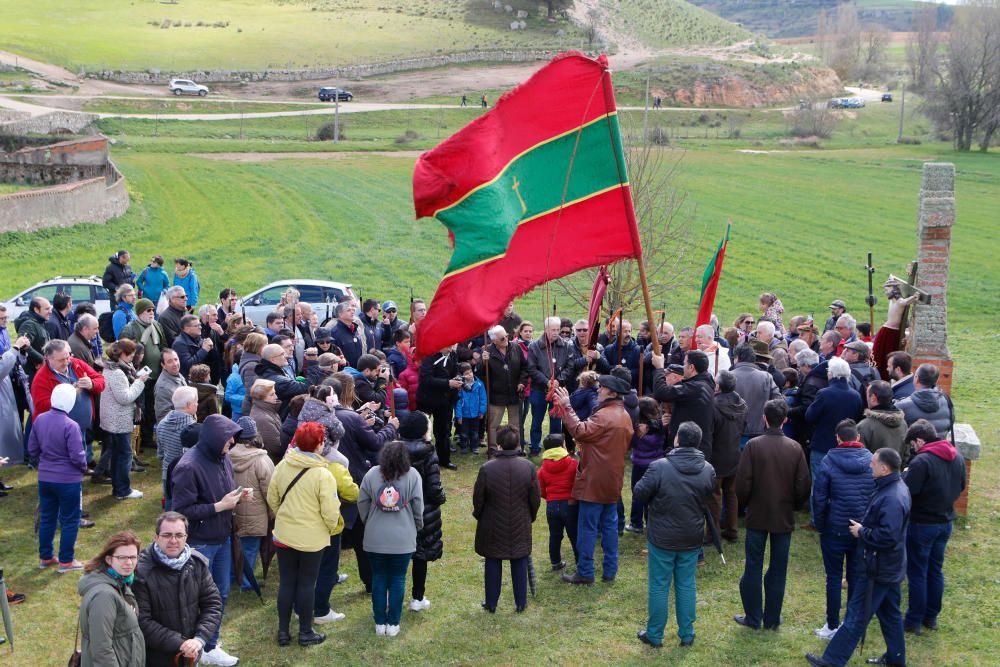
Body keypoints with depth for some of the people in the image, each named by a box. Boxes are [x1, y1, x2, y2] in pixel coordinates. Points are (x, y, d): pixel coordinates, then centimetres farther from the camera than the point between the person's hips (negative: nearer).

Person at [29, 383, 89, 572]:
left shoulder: (39, 419, -3)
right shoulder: (70, 426, -23)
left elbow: (32, 450, 6)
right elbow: (77, 456, -20)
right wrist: (84, 467, 1)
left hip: (44, 478, 6)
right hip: (68, 480, -6)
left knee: (46, 518, 18)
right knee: (70, 521, 7)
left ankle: (45, 557, 27)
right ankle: (65, 561, 12)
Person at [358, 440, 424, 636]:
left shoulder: (372, 474, -7)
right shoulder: (412, 475, -8)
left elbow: (362, 502, 0)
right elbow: (418, 506, -6)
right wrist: (417, 526, 12)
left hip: (375, 538, 1)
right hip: (403, 539, -1)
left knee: (379, 578, 13)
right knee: (398, 580, 10)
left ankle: (380, 623, 19)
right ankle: (393, 624, 15)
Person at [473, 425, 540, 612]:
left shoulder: (486, 469, -18)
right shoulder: (528, 467, -12)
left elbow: (478, 499, -8)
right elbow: (536, 499, -3)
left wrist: (479, 516, 12)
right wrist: (530, 517, 14)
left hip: (493, 527, -1)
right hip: (521, 526, 1)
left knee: (493, 563, 13)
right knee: (520, 563, 14)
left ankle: (491, 603, 22)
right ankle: (521, 602, 23)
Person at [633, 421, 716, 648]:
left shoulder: (659, 467, -21)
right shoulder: (708, 470, -7)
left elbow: (638, 494, -12)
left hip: (662, 538, -3)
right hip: (692, 539, 3)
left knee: (659, 586, 9)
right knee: (686, 585, 16)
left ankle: (654, 634, 20)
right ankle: (687, 634, 24)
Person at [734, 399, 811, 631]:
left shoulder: (753, 446, -13)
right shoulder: (795, 448, -7)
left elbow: (742, 483, -12)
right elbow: (803, 486, -3)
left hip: (757, 516, -1)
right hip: (784, 517, 2)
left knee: (753, 568, 10)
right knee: (778, 570, 11)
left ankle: (753, 617, 16)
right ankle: (772, 619, 19)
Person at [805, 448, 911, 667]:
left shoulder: (892, 499, -28)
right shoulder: (897, 487, 6)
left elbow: (887, 536, -32)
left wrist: (862, 531, -19)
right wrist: (864, 527, 5)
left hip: (879, 568, -10)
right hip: (891, 566, 10)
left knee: (857, 614, -3)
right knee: (889, 611, 21)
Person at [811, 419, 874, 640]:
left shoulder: (829, 462, -12)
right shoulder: (871, 461, -6)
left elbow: (819, 497, -9)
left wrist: (820, 526, 4)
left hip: (835, 529, -2)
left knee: (834, 578, 9)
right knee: (857, 578, 14)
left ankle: (832, 626, 15)